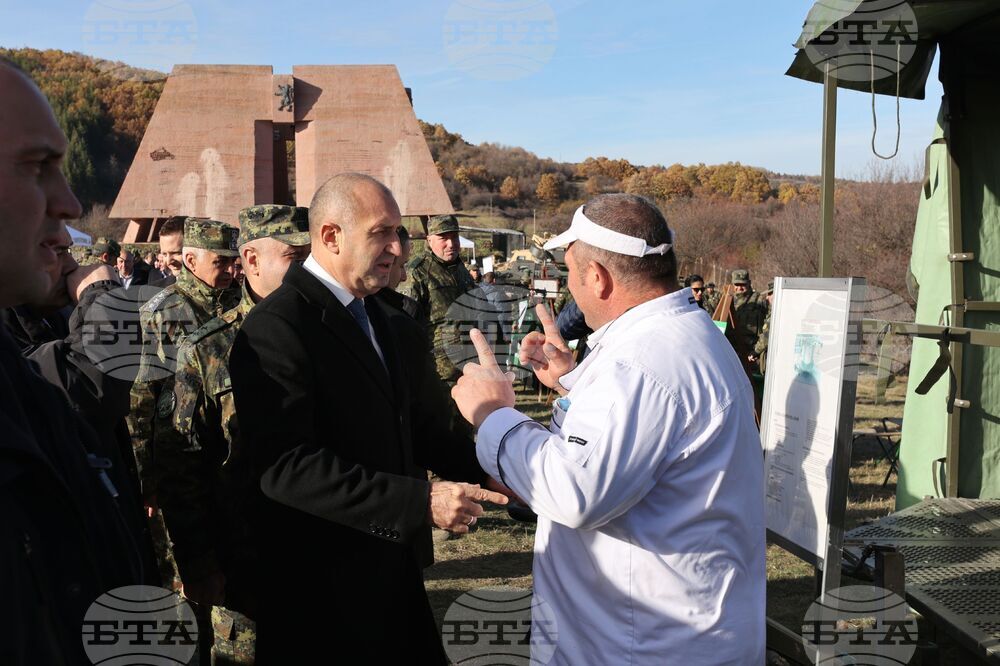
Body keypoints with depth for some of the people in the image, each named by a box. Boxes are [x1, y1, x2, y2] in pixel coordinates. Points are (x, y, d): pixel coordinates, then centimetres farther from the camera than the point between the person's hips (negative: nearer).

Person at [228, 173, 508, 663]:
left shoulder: (387, 322, 11)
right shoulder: (276, 327, -17)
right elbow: (286, 466, -26)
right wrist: (420, 502, -29)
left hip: (393, 566, 8)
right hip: (321, 584, -8)